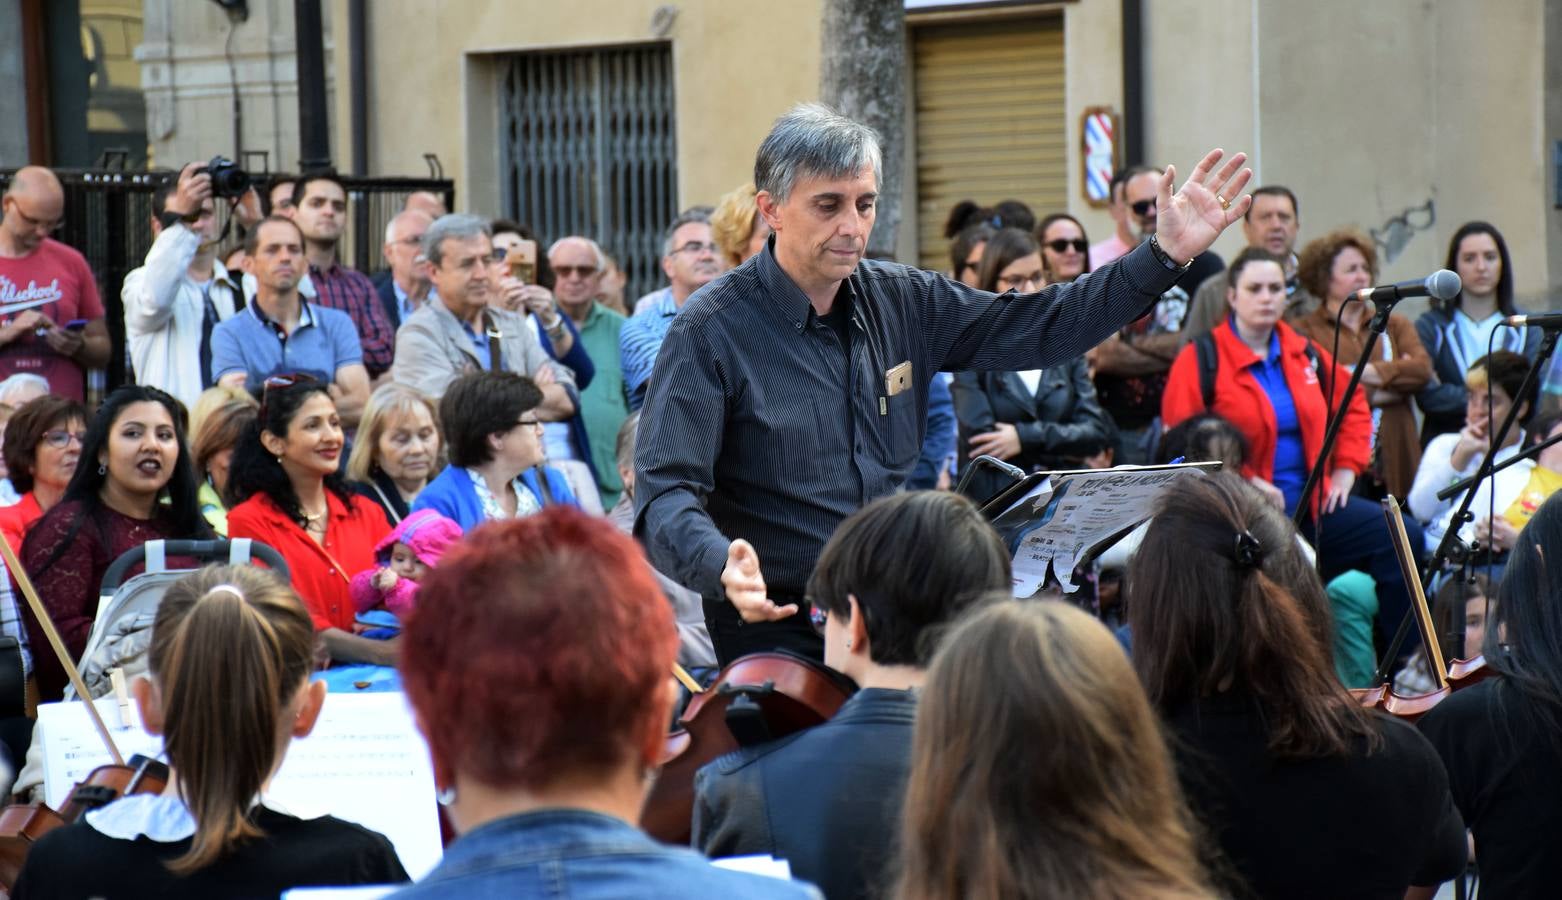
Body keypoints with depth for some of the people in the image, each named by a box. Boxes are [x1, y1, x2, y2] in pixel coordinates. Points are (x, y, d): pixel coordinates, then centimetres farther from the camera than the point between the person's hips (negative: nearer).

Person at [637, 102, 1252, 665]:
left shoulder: (902, 301, 8)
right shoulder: (712, 332, -10)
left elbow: (1039, 327, 15)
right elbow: (664, 493, -16)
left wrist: (1166, 255, 7)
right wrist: (721, 564, -37)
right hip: (777, 627, -5)